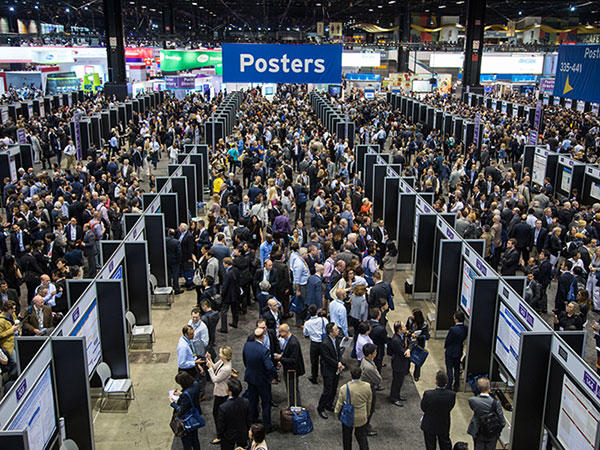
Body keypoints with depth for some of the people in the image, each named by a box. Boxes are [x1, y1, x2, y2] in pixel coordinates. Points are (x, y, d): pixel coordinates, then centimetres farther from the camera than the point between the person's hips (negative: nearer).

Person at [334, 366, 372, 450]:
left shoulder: (344, 388, -24)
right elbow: (369, 402, -2)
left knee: (347, 437, 22)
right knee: (362, 437, 19)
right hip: (361, 418, 1)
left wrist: (336, 413, 8)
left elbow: (339, 403, -11)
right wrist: (367, 414, 15)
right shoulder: (367, 386, -17)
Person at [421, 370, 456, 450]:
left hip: (429, 425, -2)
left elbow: (423, 408, -17)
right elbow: (450, 407, -8)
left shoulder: (428, 394, -32)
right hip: (444, 425, 2)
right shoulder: (452, 395, -25)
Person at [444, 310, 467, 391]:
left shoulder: (453, 329, -28)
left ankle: (449, 387, 14)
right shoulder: (465, 329, -10)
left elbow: (447, 341, -17)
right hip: (459, 352, 6)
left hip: (450, 352, -6)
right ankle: (456, 387, 30)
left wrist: (445, 346, 4)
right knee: (457, 369, 19)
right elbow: (464, 339, 3)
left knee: (449, 370, 7)